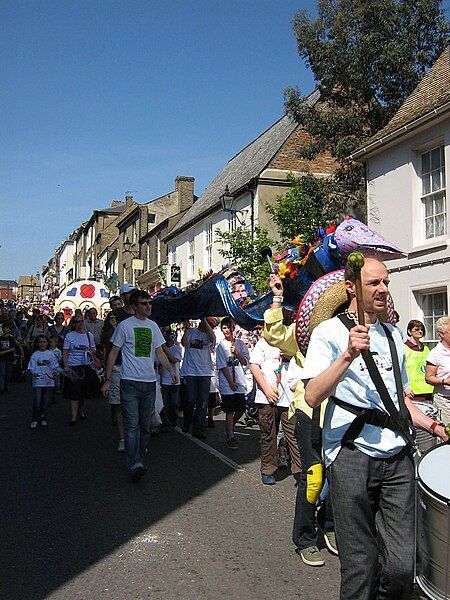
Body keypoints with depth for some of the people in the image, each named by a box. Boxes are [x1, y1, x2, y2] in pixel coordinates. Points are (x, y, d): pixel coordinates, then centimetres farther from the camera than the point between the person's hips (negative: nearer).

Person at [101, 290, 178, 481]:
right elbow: (113, 353, 0)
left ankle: (139, 459, 21)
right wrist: (107, 380, -4)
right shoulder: (125, 326, -3)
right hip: (130, 381, -5)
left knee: (145, 425, 10)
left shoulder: (153, 326, 12)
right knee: (132, 424, -11)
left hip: (150, 381, 5)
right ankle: (135, 464, -15)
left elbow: (159, 352, 14)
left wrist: (171, 369, -2)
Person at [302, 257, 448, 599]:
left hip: (397, 457, 5)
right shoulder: (330, 332, -3)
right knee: (359, 565, 3)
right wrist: (348, 355, -25)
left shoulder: (393, 336, 17)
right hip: (352, 456, -5)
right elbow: (313, 397, -16)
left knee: (402, 564, 2)